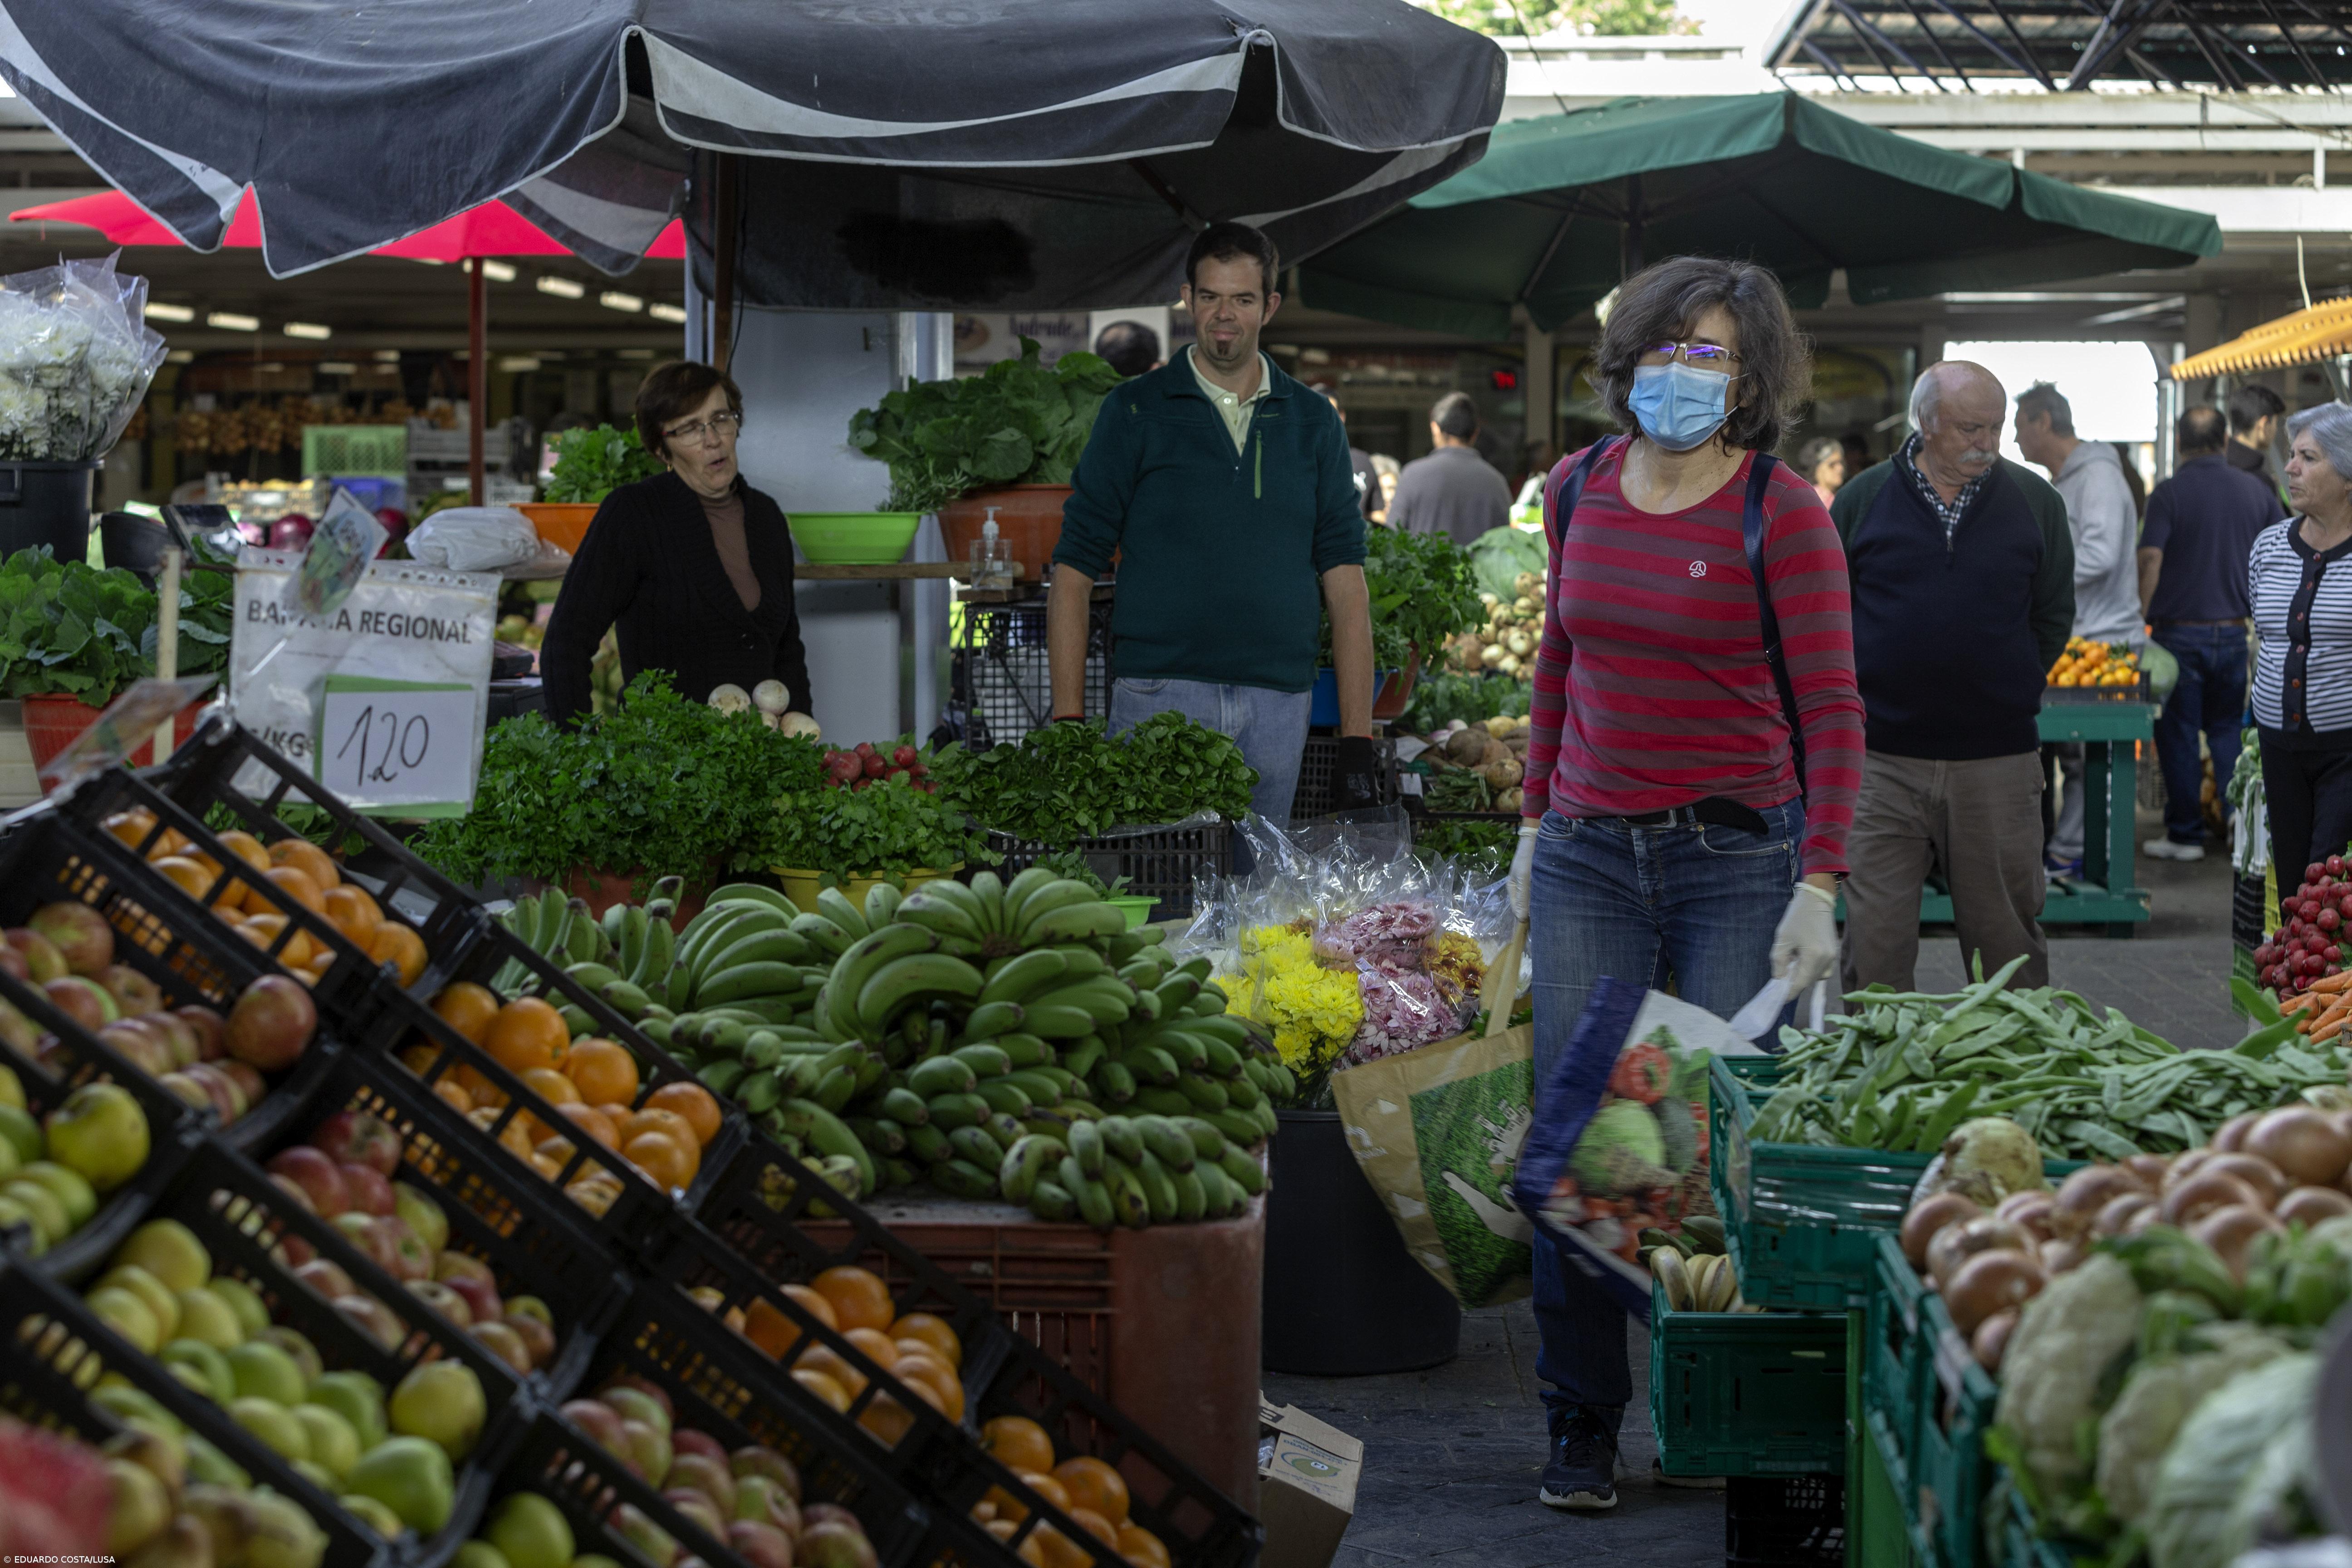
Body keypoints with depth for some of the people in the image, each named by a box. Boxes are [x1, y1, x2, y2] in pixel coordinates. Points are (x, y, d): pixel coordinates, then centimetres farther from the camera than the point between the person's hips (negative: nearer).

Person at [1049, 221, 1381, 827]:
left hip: (1277, 708, 2)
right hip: (1158, 699, -2)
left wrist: (1357, 738, 0)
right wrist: (1069, 723, -7)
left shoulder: (1314, 423, 11)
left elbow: (1344, 578, 7)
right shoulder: (1135, 411, 3)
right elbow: (1075, 567, 1)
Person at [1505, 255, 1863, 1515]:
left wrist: (1820, 885, -16)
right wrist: (1536, 822, 17)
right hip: (1591, 857, 4)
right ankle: (1583, 1423, 10)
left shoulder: (1782, 513, -7)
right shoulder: (1580, 490, 7)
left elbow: (1831, 710, -8)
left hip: (1735, 858, -3)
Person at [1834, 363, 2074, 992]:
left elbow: (2054, 615, 14)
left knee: (2008, 939, 7)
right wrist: (1848, 697, 3)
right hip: (1883, 759, -1)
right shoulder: (1864, 498, 2)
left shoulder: (2034, 502, 5)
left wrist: (2011, 690, 9)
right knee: (1877, 941, 0)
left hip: (1998, 758, 1)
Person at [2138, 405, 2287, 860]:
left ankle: (2186, 834, 8)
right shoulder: (2257, 490, 4)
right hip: (2235, 630, 4)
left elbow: (2151, 559, -19)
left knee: (2178, 734, 4)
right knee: (2228, 729, 16)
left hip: (2180, 631, -4)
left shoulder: (2170, 493, -10)